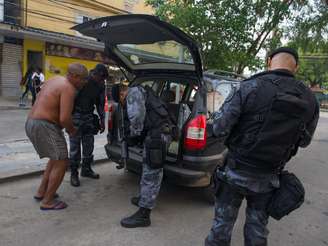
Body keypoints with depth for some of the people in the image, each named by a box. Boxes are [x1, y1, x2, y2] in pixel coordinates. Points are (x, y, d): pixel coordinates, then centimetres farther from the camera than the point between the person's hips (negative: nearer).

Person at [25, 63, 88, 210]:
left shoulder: (56, 80, 15)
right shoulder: (68, 88, -16)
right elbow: (64, 119, -24)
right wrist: (72, 130, -2)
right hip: (44, 126, -10)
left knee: (56, 158, 22)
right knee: (61, 162, -2)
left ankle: (41, 192, 30)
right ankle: (47, 202, 7)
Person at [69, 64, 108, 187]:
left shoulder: (101, 85, 0)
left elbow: (100, 103, 11)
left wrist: (102, 119, 9)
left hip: (89, 116, 5)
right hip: (76, 116, -5)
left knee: (89, 145, 9)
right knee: (75, 146, -3)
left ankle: (86, 169, 26)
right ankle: (74, 174, 9)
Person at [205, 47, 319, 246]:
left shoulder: (251, 87, -17)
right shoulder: (309, 100, -3)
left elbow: (219, 128, -18)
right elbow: (304, 141, 9)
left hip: (236, 172, -3)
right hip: (268, 178, 4)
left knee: (222, 223, 14)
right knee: (257, 229, 21)